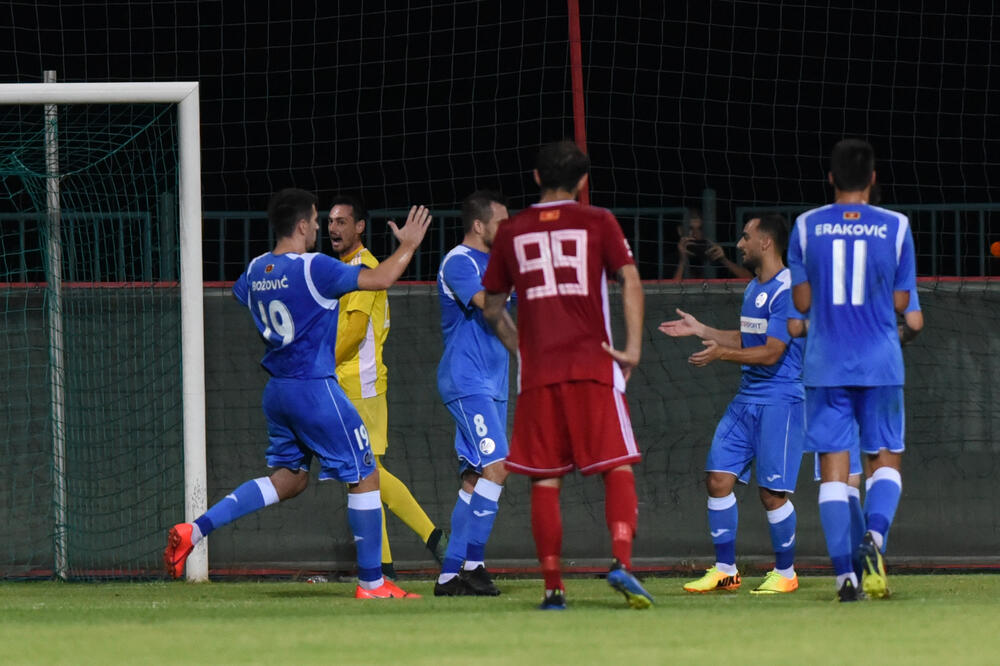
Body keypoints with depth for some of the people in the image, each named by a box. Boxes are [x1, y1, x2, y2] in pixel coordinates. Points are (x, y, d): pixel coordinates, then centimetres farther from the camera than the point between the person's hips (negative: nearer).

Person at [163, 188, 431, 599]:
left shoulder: (255, 271, 5)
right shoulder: (314, 268, -17)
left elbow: (238, 296, 29)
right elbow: (380, 279, -15)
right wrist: (408, 245, 1)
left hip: (276, 391, 8)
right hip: (315, 389, -8)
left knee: (288, 478, 18)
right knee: (365, 477, 4)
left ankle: (196, 529, 3)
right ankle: (371, 584, 7)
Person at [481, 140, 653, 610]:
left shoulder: (511, 232, 11)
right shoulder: (598, 223, 5)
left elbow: (492, 307, 17)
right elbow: (630, 280, -6)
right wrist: (633, 348, -6)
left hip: (537, 374, 2)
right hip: (593, 367, -2)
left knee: (545, 480, 5)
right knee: (618, 469, 0)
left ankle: (553, 586, 2)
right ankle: (622, 561, -21)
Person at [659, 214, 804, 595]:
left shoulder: (786, 291, -15)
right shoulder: (753, 288, 16)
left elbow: (772, 352, -20)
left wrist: (723, 353, -26)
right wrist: (700, 330, 23)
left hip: (779, 400, -9)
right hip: (747, 397, 9)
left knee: (772, 492, -6)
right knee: (719, 478, 2)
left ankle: (785, 574, 9)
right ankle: (725, 571, 9)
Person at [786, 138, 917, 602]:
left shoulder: (807, 226, 0)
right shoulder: (895, 227, -1)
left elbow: (802, 301, 1)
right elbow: (900, 302, 2)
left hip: (825, 367, 0)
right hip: (880, 363, 0)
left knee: (834, 466, 2)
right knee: (885, 458, 10)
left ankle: (845, 575, -8)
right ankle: (874, 535, -18)